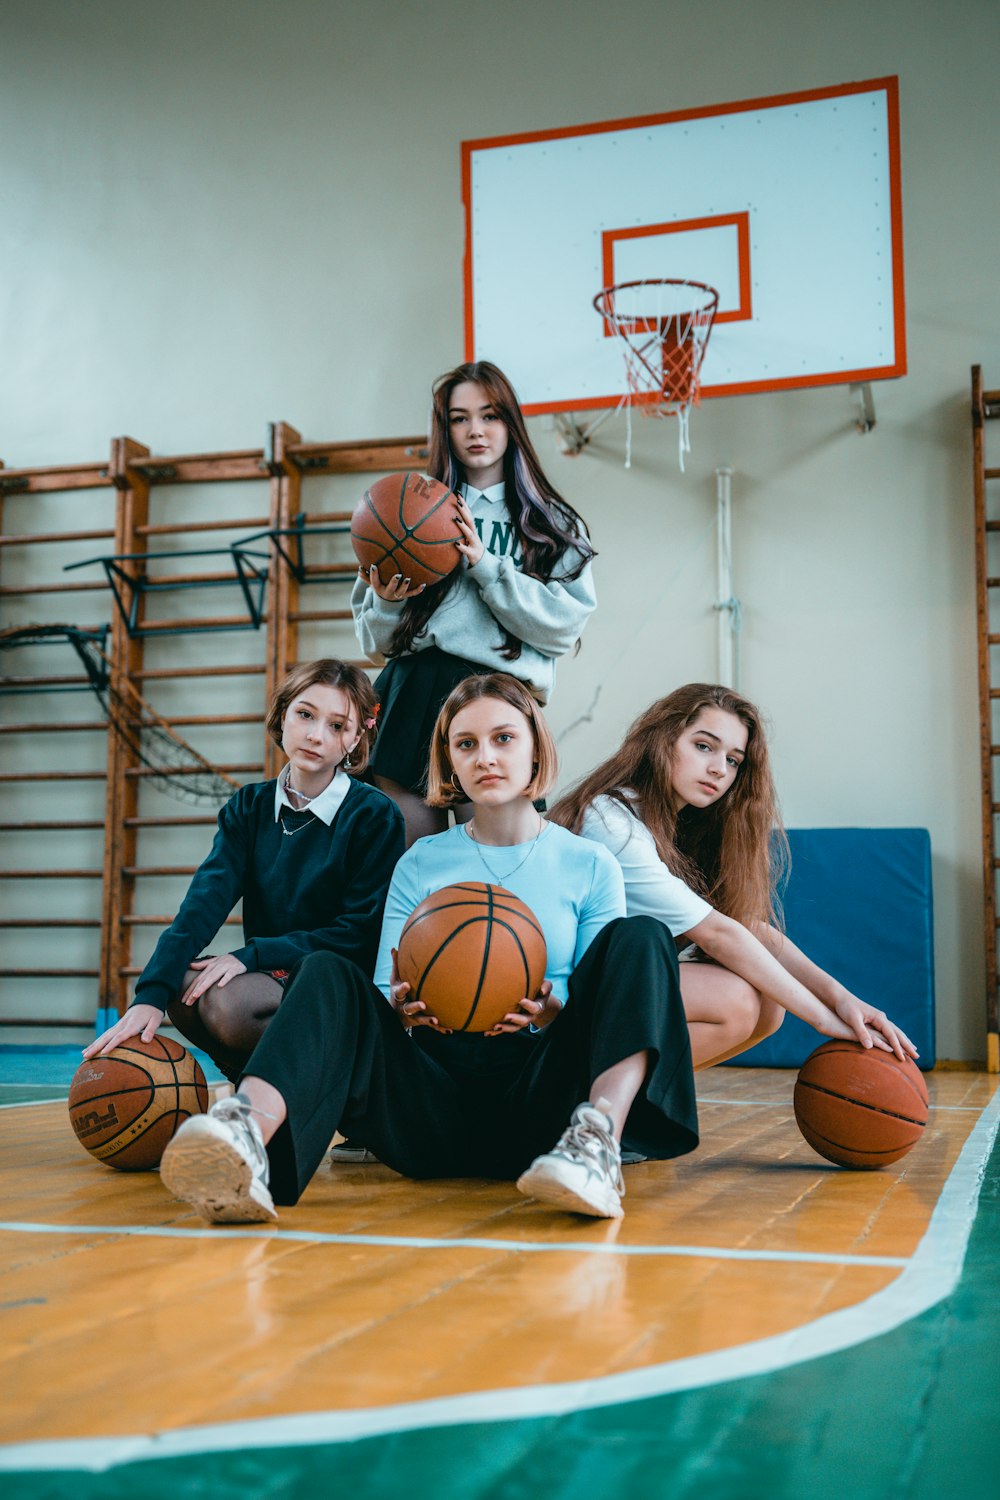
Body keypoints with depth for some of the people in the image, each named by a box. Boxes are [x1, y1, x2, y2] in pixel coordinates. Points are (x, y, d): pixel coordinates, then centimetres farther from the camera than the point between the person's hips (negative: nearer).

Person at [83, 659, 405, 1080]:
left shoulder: (376, 815, -7)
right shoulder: (249, 807, 6)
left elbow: (363, 932, -11)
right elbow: (205, 899, -9)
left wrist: (252, 955, -20)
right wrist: (150, 994, -25)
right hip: (269, 978, 5)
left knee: (226, 1002, -29)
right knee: (181, 984, -24)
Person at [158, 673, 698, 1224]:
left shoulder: (590, 865, 11)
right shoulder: (420, 864, 14)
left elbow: (603, 1006, 9)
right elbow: (386, 991, 11)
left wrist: (551, 1013, -14)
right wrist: (401, 1008, -14)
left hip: (540, 1098, -1)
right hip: (435, 1093, 1)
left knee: (639, 936, -19)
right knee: (329, 974, -22)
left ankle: (595, 1139, -44)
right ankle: (247, 1137, -53)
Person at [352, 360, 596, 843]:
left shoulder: (553, 522, 15)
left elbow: (565, 623, -2)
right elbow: (376, 642, 15)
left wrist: (484, 565, -7)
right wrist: (386, 601, -6)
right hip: (410, 691, 2)